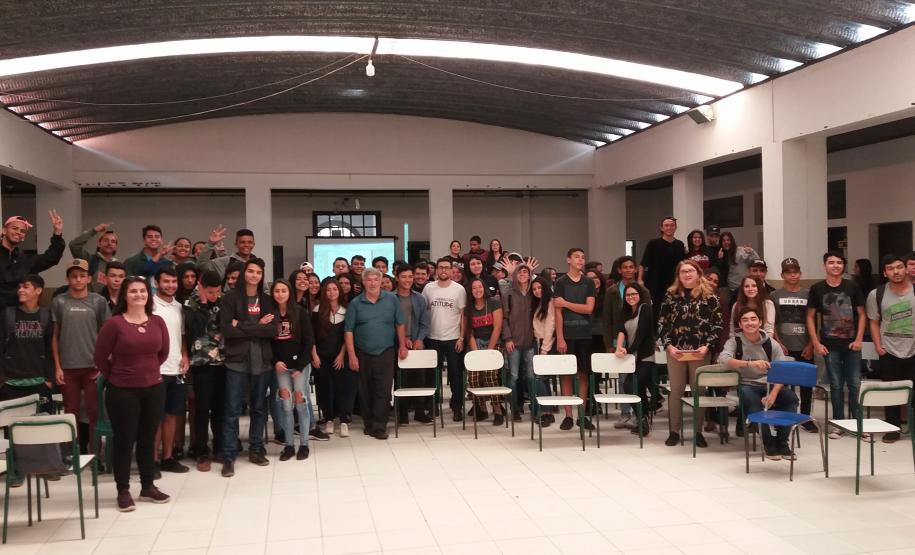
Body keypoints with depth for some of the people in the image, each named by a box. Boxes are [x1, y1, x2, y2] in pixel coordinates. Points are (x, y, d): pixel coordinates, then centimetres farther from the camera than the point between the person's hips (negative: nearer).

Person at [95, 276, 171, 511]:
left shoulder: (157, 322, 1)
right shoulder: (114, 323, -11)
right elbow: (100, 357, -4)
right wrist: (116, 376, 6)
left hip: (154, 389, 4)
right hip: (122, 391, -4)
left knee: (148, 439, 13)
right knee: (124, 440, 4)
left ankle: (148, 486, 25)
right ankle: (123, 491, 15)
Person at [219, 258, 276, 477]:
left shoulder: (267, 300, 8)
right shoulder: (231, 298, -1)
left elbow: (273, 330, -4)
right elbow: (226, 330, -11)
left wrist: (242, 327, -12)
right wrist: (257, 327, -12)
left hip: (262, 361, 3)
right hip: (237, 361, -3)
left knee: (259, 408, 11)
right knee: (232, 410, -2)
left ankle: (256, 450, 23)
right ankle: (228, 457, 4)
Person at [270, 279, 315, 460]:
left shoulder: (301, 312, -4)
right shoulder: (270, 314, 2)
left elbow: (309, 341, -6)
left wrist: (300, 366, -10)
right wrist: (275, 361, -7)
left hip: (300, 364, -2)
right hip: (281, 366, 2)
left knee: (300, 403, -2)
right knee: (286, 406, 1)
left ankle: (304, 444, 8)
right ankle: (289, 445, 9)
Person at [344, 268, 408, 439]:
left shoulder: (391, 299, 0)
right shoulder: (356, 303, -1)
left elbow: (399, 324, 6)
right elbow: (348, 331, -2)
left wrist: (402, 346, 3)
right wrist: (352, 356, -7)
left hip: (386, 353, -1)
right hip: (363, 354, 1)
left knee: (384, 391, -4)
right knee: (366, 391, 10)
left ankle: (379, 426, 2)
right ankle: (368, 423, 24)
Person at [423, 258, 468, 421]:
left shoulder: (459, 289, -3)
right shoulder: (428, 288, 1)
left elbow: (463, 315, -2)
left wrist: (461, 337, -8)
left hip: (453, 338, -2)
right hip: (433, 338, 2)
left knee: (455, 374, 3)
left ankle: (457, 407, 13)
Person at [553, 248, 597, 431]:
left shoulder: (589, 283, 8)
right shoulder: (560, 283, 1)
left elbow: (589, 308, -4)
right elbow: (557, 312, -5)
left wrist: (565, 303, -7)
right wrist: (560, 338, -11)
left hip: (584, 335, 2)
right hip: (566, 335, -2)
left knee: (583, 374, 4)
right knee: (566, 374, 0)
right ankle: (568, 415, 7)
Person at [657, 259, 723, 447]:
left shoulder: (709, 296, 1)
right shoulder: (671, 296, 5)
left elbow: (718, 325, 0)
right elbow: (662, 323, 4)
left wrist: (707, 346, -11)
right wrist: (668, 346, -7)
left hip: (700, 352, -1)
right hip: (675, 351, 1)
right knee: (675, 391, 6)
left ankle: (698, 432, 16)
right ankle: (674, 432, 15)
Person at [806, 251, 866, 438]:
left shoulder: (852, 287, 1)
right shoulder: (817, 288, -1)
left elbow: (861, 314, 5)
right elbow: (810, 317, 3)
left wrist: (859, 339, -4)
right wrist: (816, 343, -3)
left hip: (851, 344, 0)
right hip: (830, 346, 0)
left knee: (855, 385, 3)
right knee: (836, 386, 5)